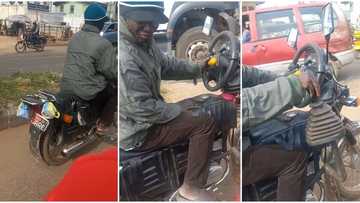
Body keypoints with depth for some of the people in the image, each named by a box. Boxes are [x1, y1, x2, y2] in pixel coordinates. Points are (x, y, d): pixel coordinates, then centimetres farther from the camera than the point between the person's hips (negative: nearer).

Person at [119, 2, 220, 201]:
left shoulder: (143, 40, -2)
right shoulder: (124, 57, -31)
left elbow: (166, 64, 14)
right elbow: (143, 109, -30)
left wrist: (197, 68, 1)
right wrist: (180, 109, -16)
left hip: (146, 113, 10)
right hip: (137, 131, -10)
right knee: (206, 123, -11)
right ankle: (191, 187, 3)